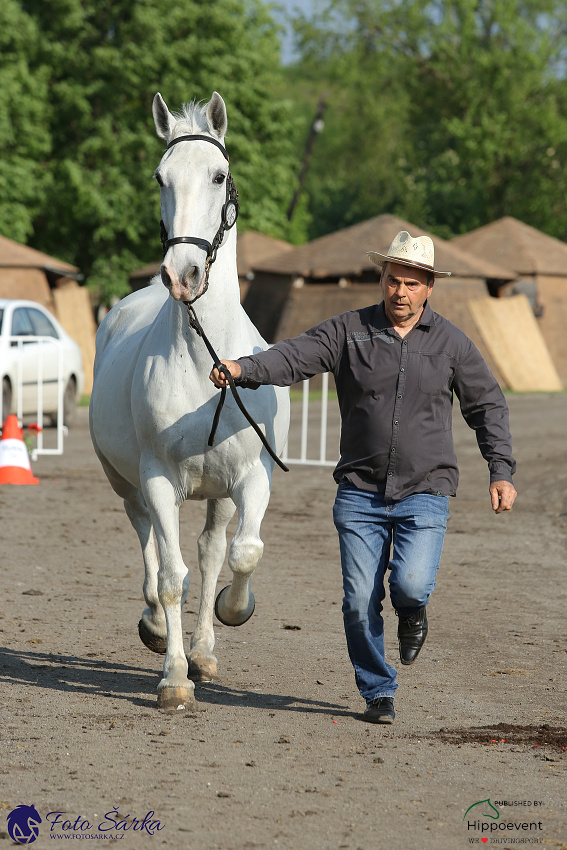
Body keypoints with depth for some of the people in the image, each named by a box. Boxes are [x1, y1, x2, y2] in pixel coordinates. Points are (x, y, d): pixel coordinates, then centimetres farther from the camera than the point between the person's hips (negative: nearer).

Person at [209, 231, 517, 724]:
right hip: (360, 493, 1)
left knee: (411, 583, -21)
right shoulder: (348, 332, 0)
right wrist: (242, 369, -32)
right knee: (360, 601, -2)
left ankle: (412, 612, 17)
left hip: (425, 492, -1)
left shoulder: (451, 343, 3)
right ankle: (378, 692, 19)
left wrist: (502, 472, 3)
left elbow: (487, 406, 11)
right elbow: (294, 357, -13)